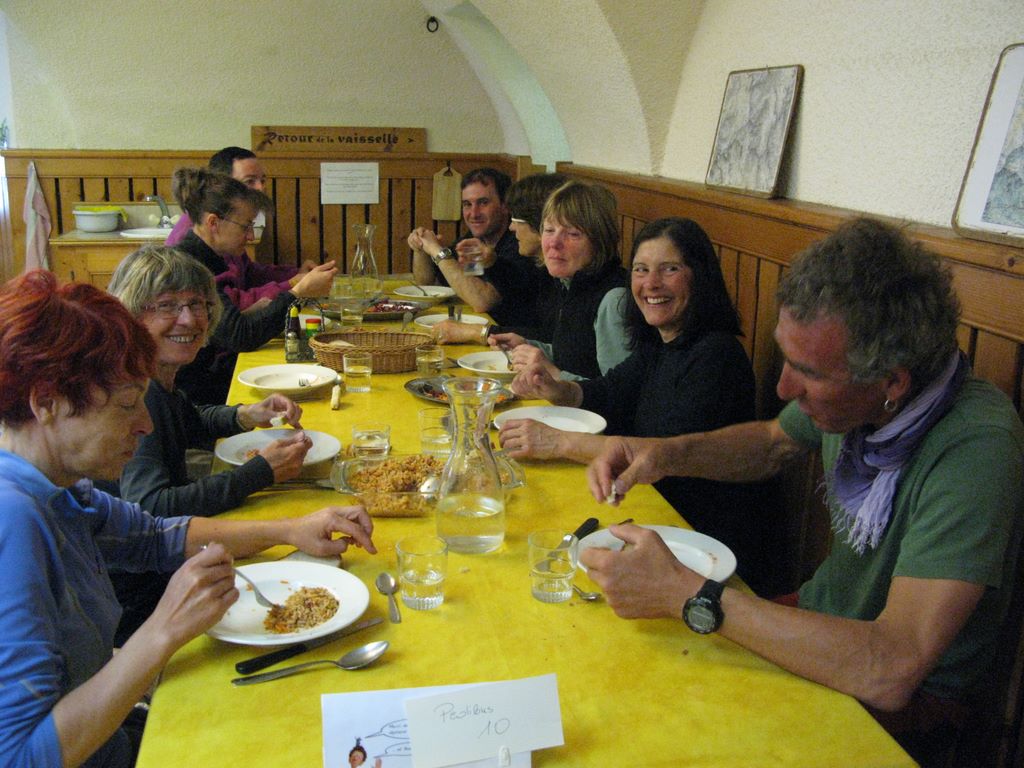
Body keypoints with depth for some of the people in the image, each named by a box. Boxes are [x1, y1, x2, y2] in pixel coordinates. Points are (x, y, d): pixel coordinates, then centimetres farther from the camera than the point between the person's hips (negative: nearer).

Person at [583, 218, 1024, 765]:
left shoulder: (976, 449, -33)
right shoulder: (850, 396, -12)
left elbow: (889, 672, -38)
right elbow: (772, 443, 10)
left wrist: (689, 596, -35)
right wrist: (667, 454, -10)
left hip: (909, 700, -6)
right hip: (822, 619, 6)